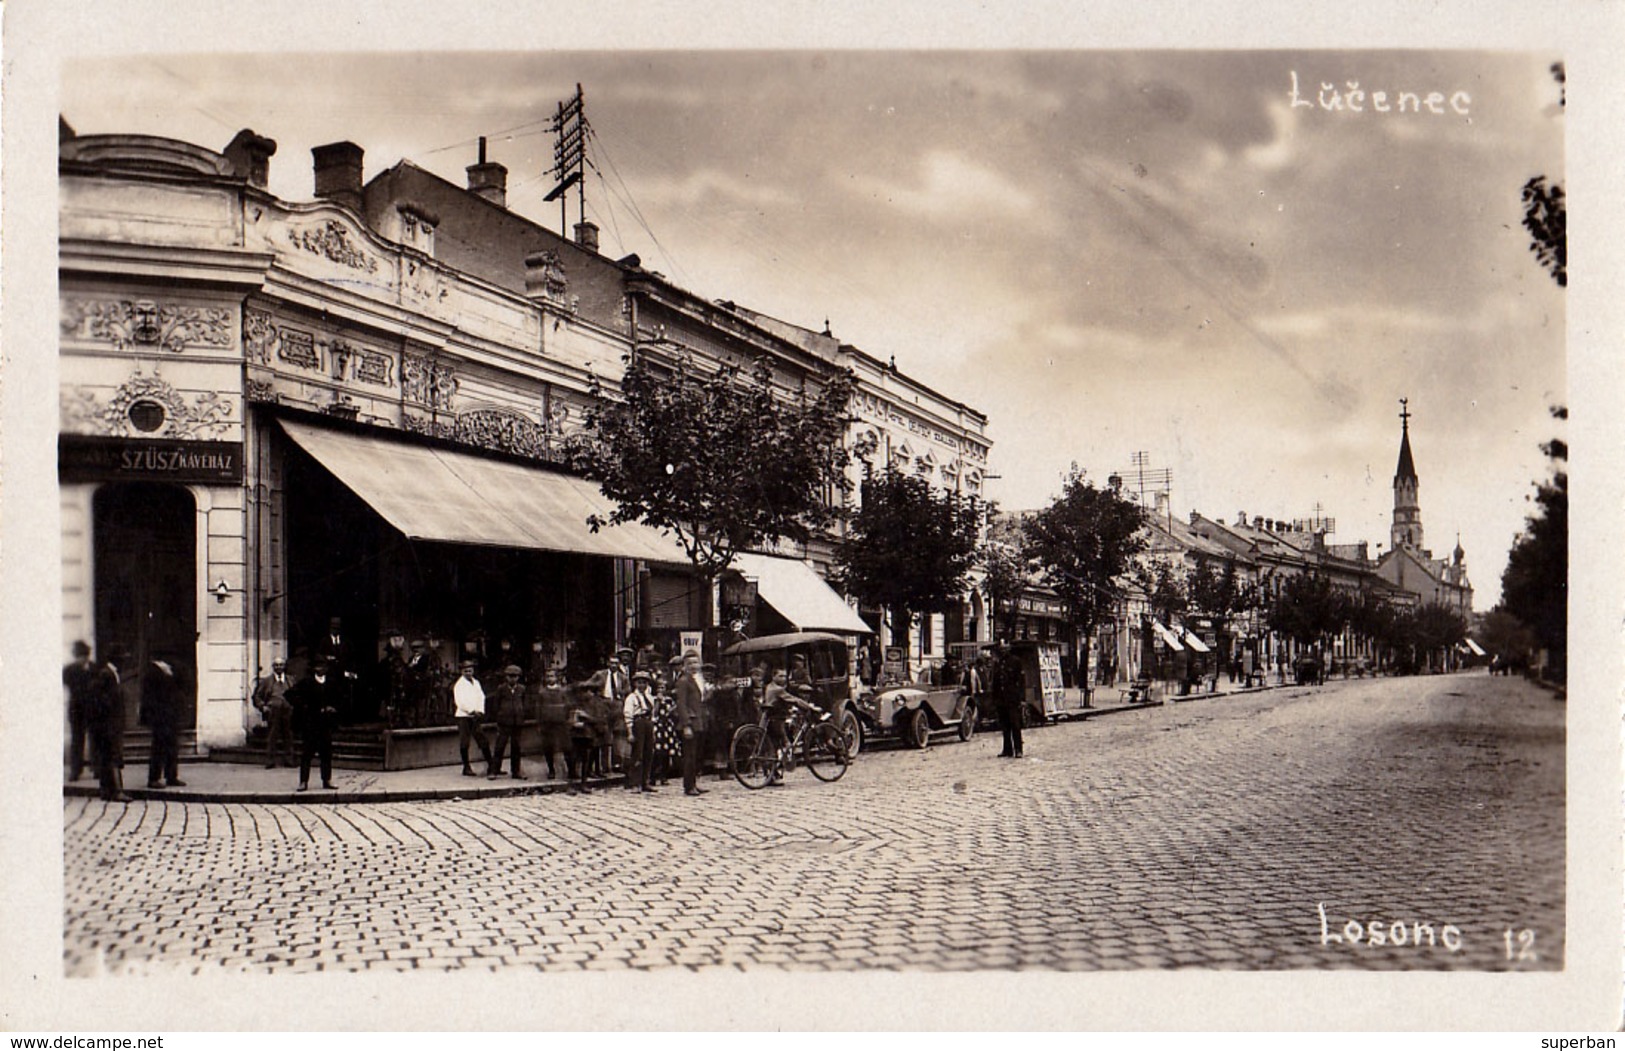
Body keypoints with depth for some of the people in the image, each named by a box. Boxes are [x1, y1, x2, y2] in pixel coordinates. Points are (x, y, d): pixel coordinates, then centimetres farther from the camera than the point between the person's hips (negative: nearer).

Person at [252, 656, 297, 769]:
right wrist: (262, 706, -6)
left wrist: (294, 706, 3)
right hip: (272, 712, -2)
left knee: (288, 736, 4)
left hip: (288, 712, 2)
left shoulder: (290, 681, 15)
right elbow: (257, 696, 9)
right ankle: (270, 760, 1)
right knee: (271, 737, -3)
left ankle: (289, 759, 10)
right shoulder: (266, 681, 9)